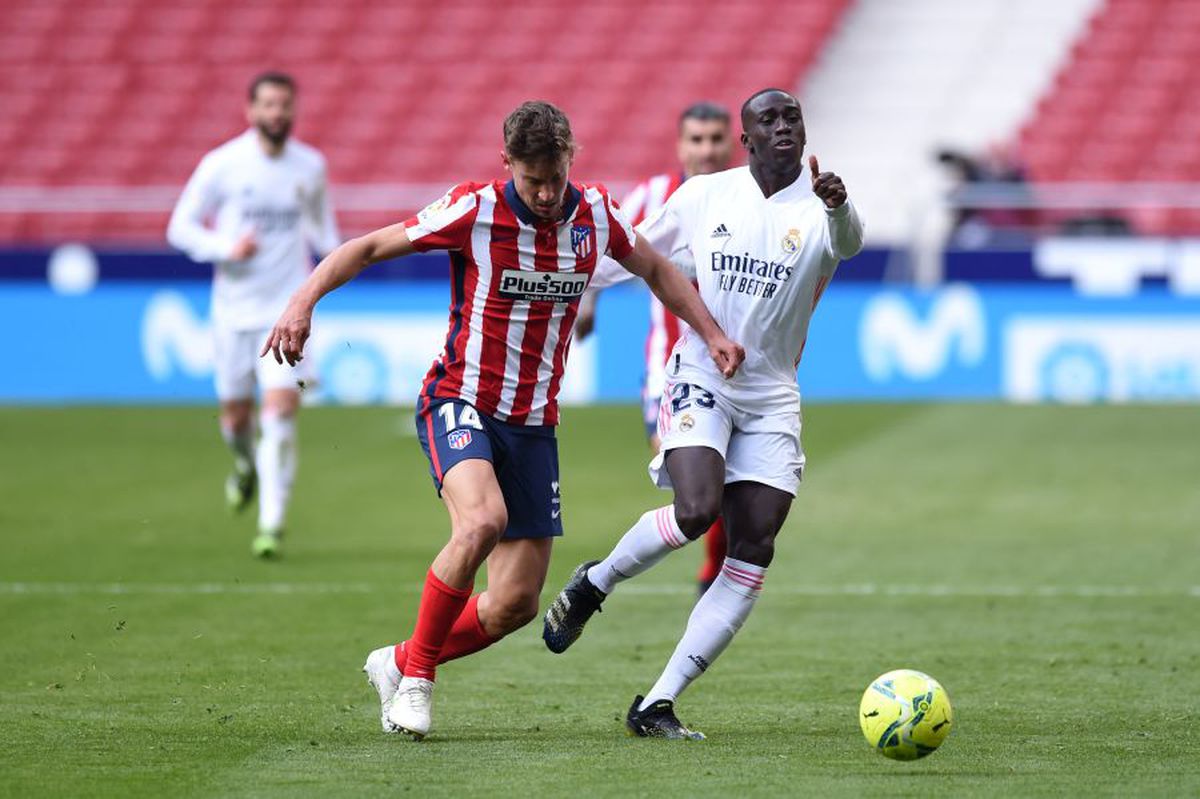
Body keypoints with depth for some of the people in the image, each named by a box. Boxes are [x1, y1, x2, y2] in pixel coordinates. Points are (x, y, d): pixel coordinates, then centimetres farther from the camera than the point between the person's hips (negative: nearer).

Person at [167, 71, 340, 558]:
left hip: (288, 308, 0)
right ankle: (247, 465, 46)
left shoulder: (311, 167, 2)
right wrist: (226, 247, -19)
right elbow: (180, 227, -2)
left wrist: (333, 250, 1)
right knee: (236, 416, 9)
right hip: (234, 309, 0)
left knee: (281, 411, -15)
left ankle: (273, 523, -11)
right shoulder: (221, 165, -6)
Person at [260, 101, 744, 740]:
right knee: (482, 520, -35)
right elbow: (368, 248, -8)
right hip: (460, 405, -5)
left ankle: (399, 664, 25)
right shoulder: (474, 211, -13)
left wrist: (712, 334, 12)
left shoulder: (595, 214, 0)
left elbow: (655, 269, 19)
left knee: (516, 604, -1)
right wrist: (304, 300, -22)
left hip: (533, 423, 5)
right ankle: (417, 672, -16)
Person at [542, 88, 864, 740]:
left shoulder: (819, 205, -5)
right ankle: (594, 582, 4)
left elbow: (848, 243, -29)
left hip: (772, 399, 1)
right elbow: (635, 251, 17)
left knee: (754, 552, -6)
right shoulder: (703, 197, 1)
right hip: (699, 379, -1)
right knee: (696, 511, -26)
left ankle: (656, 704, -1)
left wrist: (839, 206, -51)